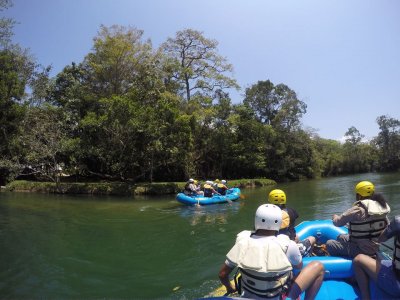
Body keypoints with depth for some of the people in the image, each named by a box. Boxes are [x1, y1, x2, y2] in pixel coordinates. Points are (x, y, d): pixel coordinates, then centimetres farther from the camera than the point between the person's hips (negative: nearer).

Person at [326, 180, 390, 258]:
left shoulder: (358, 209, -25)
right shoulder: (381, 206, -3)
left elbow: (338, 222, -17)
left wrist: (335, 217, 6)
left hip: (361, 250, -8)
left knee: (329, 243, 4)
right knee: (341, 237, 24)